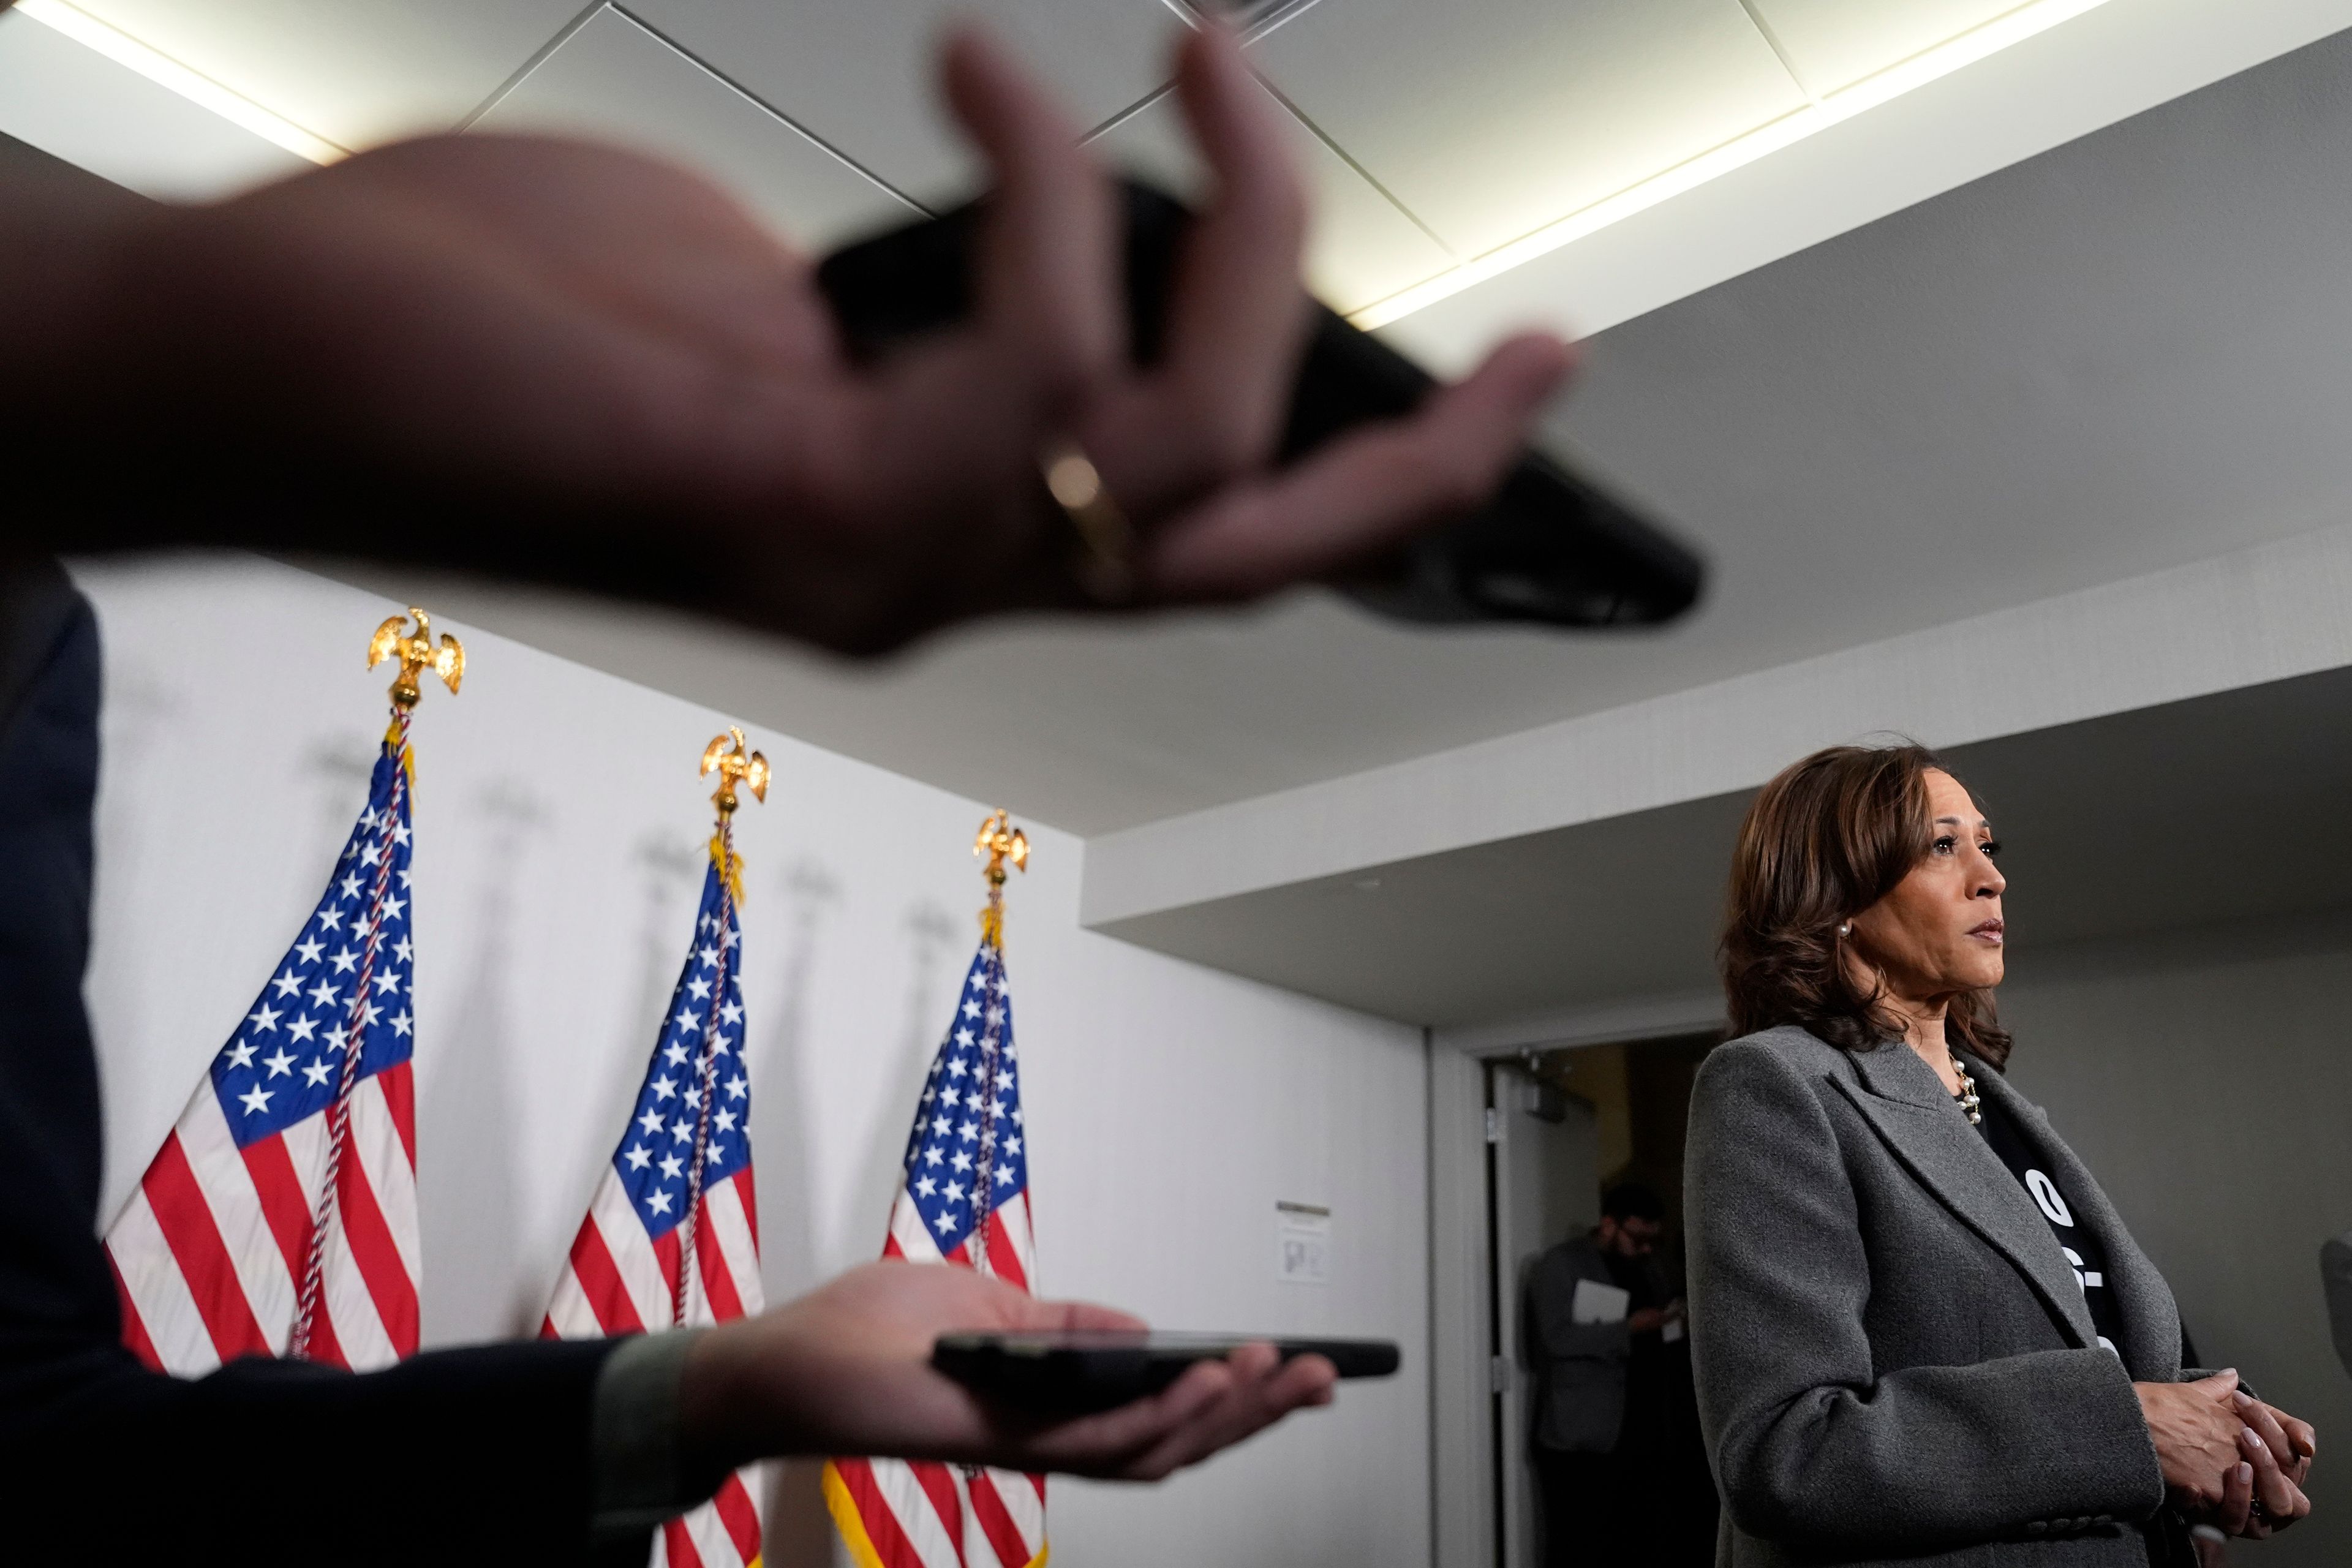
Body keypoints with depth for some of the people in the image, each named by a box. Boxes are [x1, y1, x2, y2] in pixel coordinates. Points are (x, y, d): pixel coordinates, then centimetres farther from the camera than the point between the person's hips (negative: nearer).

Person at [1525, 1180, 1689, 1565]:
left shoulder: (1645, 1266, 15)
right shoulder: (1559, 1266, -9)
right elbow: (1557, 1338, -19)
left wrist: (1673, 1323, 3)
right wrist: (1630, 1328, -21)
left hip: (1642, 1436, 7)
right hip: (1581, 1440, -7)